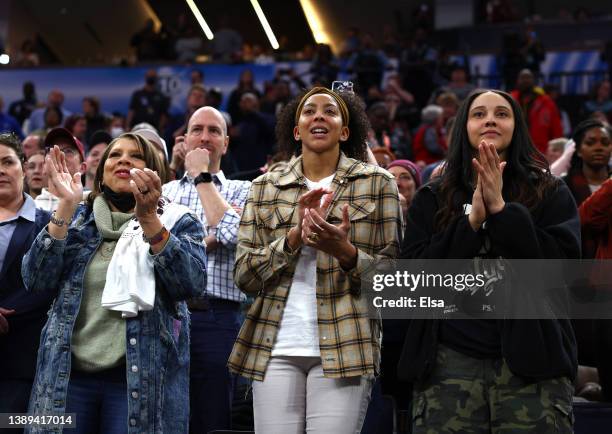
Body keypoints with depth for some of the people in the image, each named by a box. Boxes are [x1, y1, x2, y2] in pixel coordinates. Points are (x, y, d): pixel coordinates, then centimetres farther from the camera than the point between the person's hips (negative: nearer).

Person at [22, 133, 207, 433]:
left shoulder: (177, 222, 5)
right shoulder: (76, 219, 12)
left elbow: (192, 283, -12)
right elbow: (36, 281, -2)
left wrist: (148, 219, -22)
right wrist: (66, 206, -9)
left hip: (143, 379, -2)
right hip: (68, 375, 2)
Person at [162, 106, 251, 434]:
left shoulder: (241, 191, 11)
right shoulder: (164, 191, 17)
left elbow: (231, 233, -10)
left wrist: (201, 176, 0)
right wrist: (204, 239, -8)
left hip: (216, 318, -2)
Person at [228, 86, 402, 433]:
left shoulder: (377, 183, 6)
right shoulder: (265, 188, 11)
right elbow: (244, 275, 4)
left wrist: (345, 252, -15)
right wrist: (297, 235, -10)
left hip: (344, 347, -2)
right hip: (274, 346, 2)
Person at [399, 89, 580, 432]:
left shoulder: (551, 194, 9)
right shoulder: (433, 199, 12)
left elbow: (565, 264, -6)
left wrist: (500, 208, -10)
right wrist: (472, 221, -9)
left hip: (530, 360, -1)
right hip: (449, 362, 1)